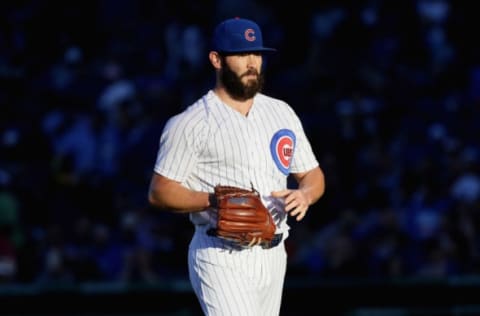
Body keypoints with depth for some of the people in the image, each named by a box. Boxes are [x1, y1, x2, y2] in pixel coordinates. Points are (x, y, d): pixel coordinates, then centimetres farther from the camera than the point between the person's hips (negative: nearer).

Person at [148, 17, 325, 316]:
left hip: (273, 255, 6)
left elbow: (313, 175, 18)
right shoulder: (190, 123, -5)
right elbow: (160, 192, -6)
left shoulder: (282, 113, 13)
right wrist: (213, 200, -22)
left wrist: (304, 195, -7)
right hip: (222, 258, -6)